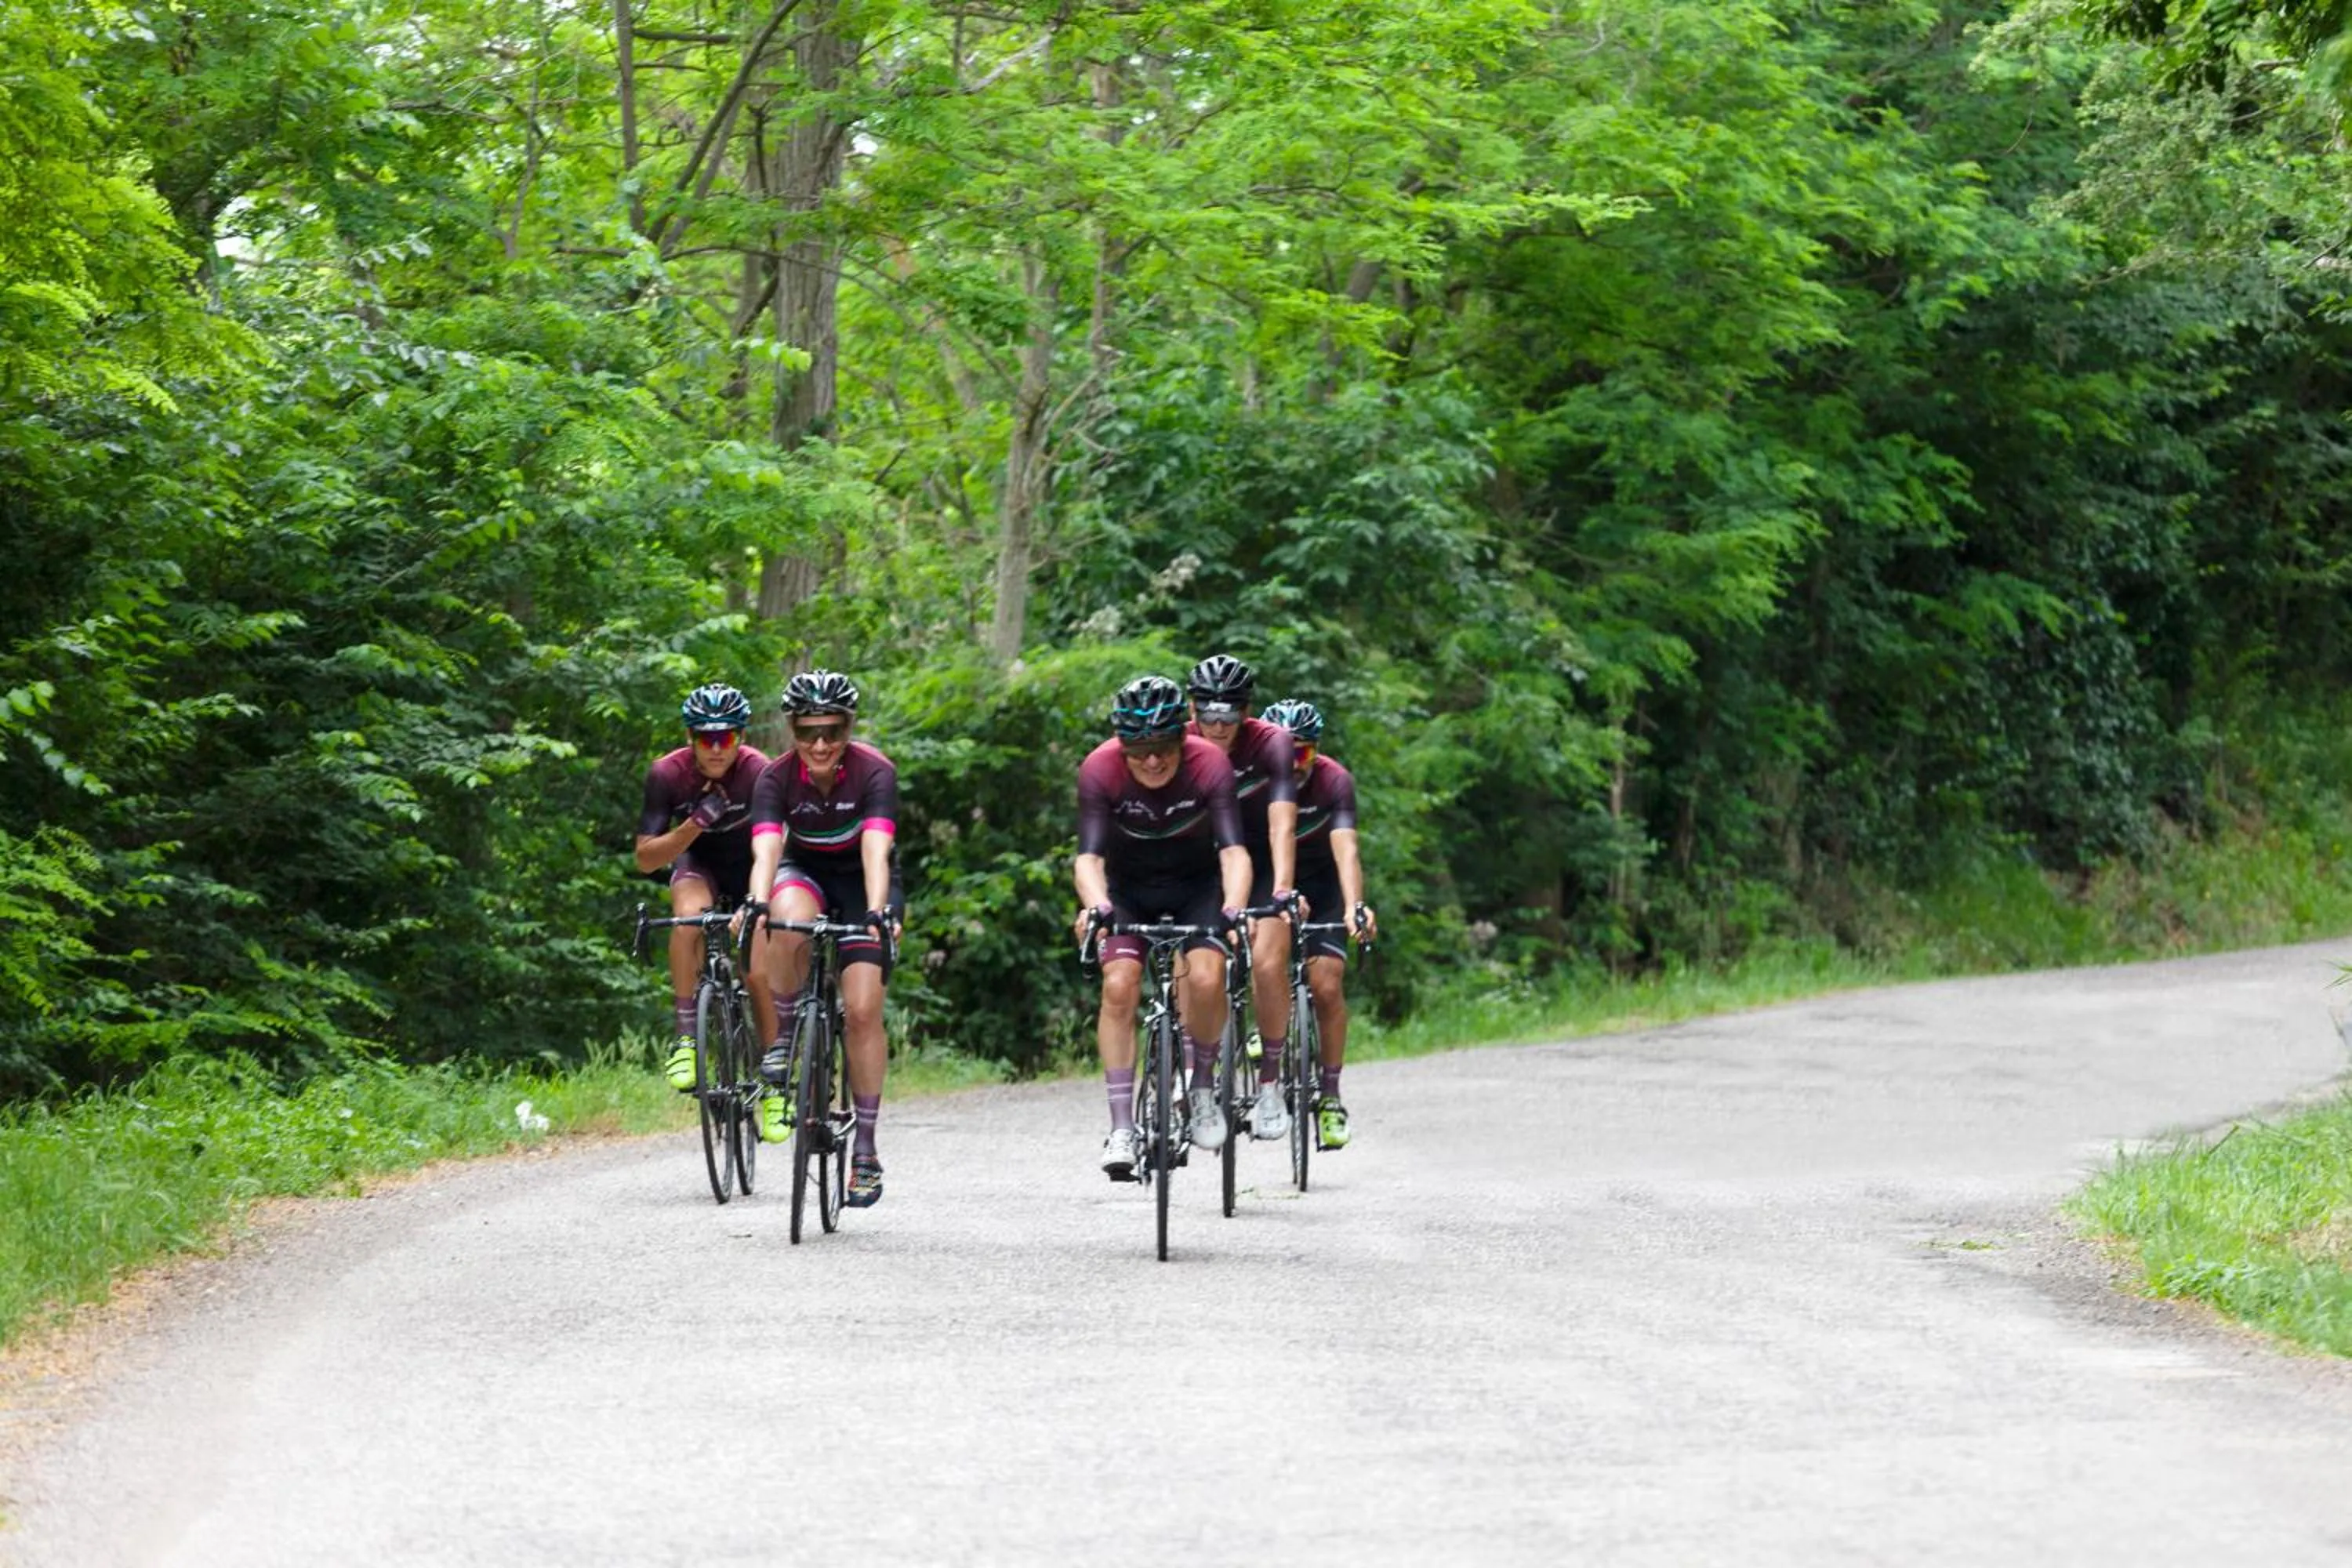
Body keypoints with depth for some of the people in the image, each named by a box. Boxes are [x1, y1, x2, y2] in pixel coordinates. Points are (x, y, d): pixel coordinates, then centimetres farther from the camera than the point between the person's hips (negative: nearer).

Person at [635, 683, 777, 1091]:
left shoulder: (758, 772, -28)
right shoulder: (667, 774, -24)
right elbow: (646, 858, -23)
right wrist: (696, 824, -37)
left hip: (750, 872, 0)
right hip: (699, 865, 0)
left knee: (759, 974, -15)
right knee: (689, 915, -33)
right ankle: (685, 1039, -28)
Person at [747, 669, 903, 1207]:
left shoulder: (874, 772, -26)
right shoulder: (778, 777, -21)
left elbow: (876, 850, -38)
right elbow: (766, 850, -33)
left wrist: (878, 913, -54)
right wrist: (756, 905, -53)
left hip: (862, 882, -1)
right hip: (804, 872, 1)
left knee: (862, 1009, -14)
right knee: (790, 922, -37)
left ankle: (866, 1150, -4)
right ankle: (782, 1047, -18)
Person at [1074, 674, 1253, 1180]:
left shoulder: (1209, 764, -26)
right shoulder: (1100, 770, -26)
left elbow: (1234, 851, -34)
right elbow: (1089, 856, -33)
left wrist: (1233, 909, -52)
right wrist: (1095, 906, -53)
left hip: (1196, 883, 0)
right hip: (1127, 887, 0)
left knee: (1205, 977, -24)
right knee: (1119, 985, -20)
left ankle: (1203, 1087, 2)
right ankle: (1122, 1128, -16)